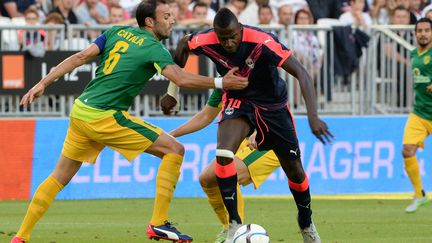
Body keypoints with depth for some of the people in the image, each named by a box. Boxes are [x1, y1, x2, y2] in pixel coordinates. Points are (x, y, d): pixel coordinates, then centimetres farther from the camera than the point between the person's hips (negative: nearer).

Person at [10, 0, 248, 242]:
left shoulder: (118, 32, 12)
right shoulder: (154, 49, -7)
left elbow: (80, 57, 7)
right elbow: (180, 78, -24)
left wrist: (43, 83, 7)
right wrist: (221, 83, -19)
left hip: (80, 111, 8)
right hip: (105, 118, -8)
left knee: (59, 178, 19)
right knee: (174, 150, -4)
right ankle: (158, 223, -7)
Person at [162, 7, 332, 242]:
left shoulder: (261, 41, -34)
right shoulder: (206, 41, -24)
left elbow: (301, 73, -37)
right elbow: (184, 44, 2)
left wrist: (313, 116, -47)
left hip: (272, 104, -1)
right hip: (237, 100, 1)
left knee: (294, 169, 7)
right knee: (223, 153, -27)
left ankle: (306, 223, 36)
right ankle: (234, 223, -17)